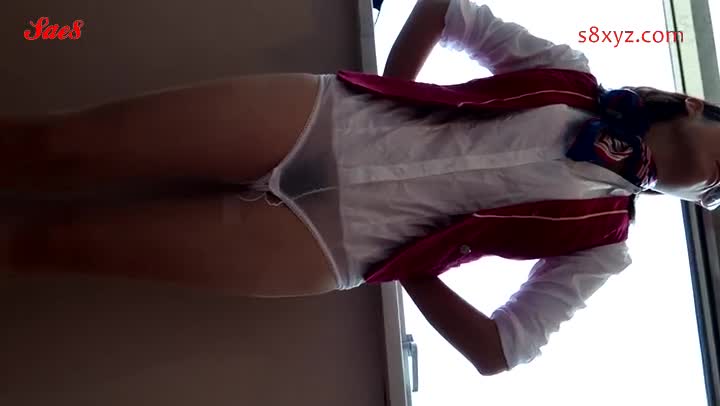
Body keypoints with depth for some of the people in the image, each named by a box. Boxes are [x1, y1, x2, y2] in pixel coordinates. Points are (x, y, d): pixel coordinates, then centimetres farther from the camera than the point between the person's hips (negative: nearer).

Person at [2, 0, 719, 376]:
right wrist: (385, 103, 6)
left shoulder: (600, 244, 8)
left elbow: (496, 350, 2)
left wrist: (403, 264, -1)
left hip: (337, 241, -1)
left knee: (58, 236, -9)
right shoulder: (572, 77, 10)